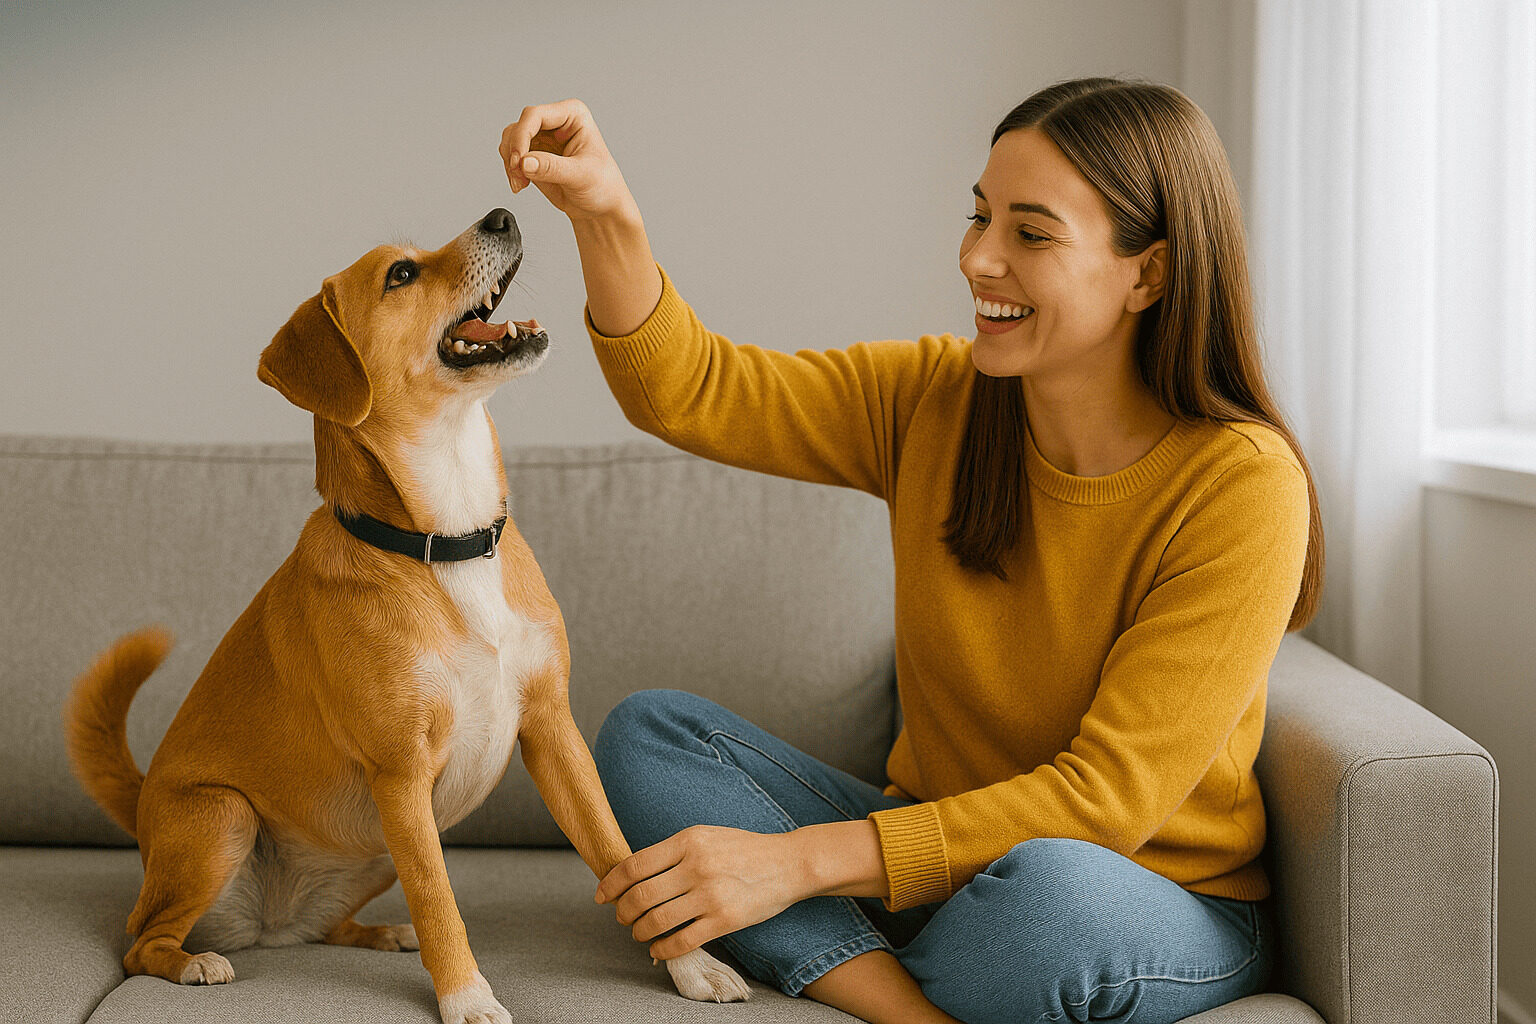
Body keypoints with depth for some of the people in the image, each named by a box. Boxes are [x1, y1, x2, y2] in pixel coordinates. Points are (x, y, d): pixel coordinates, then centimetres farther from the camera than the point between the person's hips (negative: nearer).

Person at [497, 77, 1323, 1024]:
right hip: (937, 857, 6)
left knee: (1048, 885, -40)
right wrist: (606, 216, -24)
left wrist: (800, 858, -28)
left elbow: (1108, 797, -24)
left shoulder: (1244, 485, -20)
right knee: (648, 734, -11)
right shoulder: (934, 399, -3)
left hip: (1170, 909, -5)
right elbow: (691, 392, -4)